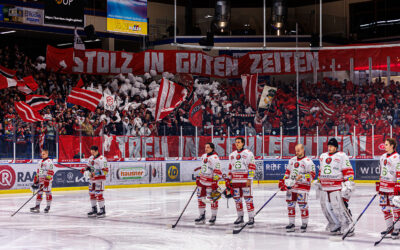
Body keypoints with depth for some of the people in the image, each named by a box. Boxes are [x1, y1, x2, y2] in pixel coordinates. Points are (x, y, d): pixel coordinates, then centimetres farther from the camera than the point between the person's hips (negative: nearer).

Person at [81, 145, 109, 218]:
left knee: (98, 194, -10)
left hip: (99, 179, -8)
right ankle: (94, 210, 21)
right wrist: (85, 170, 4)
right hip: (92, 178, 8)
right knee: (92, 194, 10)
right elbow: (88, 166, 24)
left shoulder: (102, 159, -16)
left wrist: (98, 173, -30)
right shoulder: (91, 158, 12)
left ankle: (102, 210, -3)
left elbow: (105, 170, -19)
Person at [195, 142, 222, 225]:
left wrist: (215, 182, -22)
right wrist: (198, 177, 23)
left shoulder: (214, 158, -16)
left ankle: (213, 216, 9)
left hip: (210, 182, -8)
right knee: (200, 198, 8)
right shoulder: (204, 156, 12)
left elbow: (218, 171, -19)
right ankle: (202, 216, 16)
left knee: (212, 199, -2)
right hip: (202, 181, 8)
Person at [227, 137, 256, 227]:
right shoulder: (232, 155, 17)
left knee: (248, 199, -7)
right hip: (235, 181, 6)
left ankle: (251, 218, -4)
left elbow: (252, 167, -7)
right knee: (237, 199, 7)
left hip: (245, 181, -6)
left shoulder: (248, 153, -2)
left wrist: (249, 179, -13)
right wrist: (228, 179, 16)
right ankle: (240, 217, 18)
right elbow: (230, 168, 22)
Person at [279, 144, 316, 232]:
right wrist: (284, 180, 13)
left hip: (302, 186, -6)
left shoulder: (308, 161, -7)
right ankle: (291, 223, 16)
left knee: (302, 205, -7)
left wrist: (302, 177, -24)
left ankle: (304, 224, 5)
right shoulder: (292, 160, 17)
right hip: (291, 185, 7)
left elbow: (312, 174, -12)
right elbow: (288, 171, 24)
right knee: (290, 204, 7)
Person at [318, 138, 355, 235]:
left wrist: (349, 183, -15)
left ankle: (348, 227, -8)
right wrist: (319, 182, 29)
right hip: (325, 188, 7)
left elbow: (348, 170, -8)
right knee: (327, 208, 7)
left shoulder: (341, 156, -3)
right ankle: (336, 226, 20)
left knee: (340, 207, -14)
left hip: (337, 188, -7)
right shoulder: (323, 156, 18)